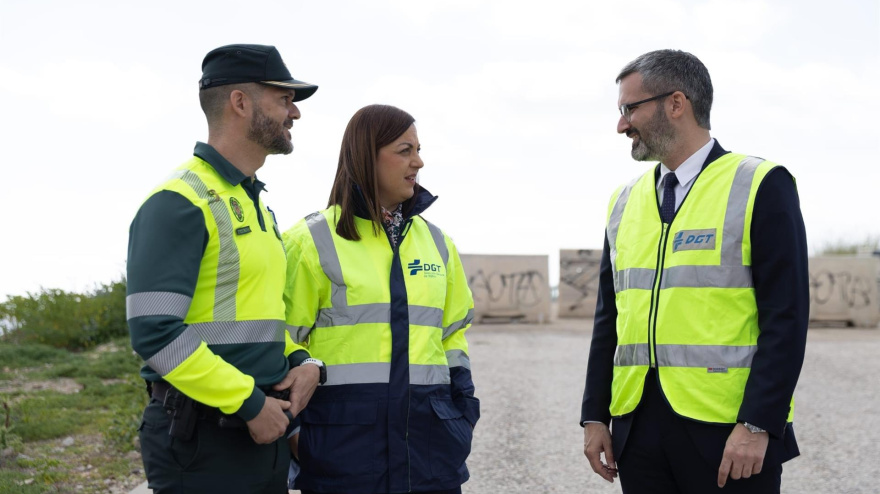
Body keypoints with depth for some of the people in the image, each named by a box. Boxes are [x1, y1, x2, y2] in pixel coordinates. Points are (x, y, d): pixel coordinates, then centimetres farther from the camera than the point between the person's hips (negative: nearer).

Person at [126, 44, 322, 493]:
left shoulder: (256, 205, 17)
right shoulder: (180, 202, -13)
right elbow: (155, 332, -21)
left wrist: (304, 362, 5)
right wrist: (249, 403, -17)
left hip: (264, 433, 9)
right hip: (202, 441, -9)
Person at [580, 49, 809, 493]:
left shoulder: (762, 187, -4)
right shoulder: (625, 202, 13)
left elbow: (786, 317, -10)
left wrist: (758, 425, -16)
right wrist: (594, 416, 9)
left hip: (728, 434, -5)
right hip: (638, 427, 5)